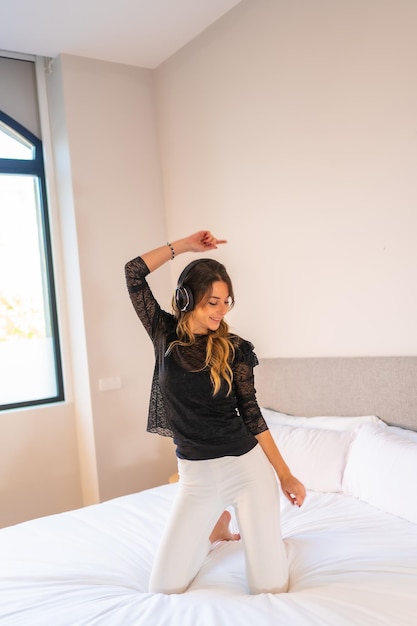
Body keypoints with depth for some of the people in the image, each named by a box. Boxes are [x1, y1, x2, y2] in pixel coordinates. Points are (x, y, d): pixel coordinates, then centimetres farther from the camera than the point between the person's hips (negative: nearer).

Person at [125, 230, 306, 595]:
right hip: (196, 475, 2)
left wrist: (285, 474, 1)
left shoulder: (234, 349, -6)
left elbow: (251, 412, 0)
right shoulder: (165, 334, -2)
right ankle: (217, 524, 32)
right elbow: (134, 272, -3)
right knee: (164, 587, 7)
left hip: (247, 466, -1)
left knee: (272, 588, 4)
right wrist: (185, 245, -2)